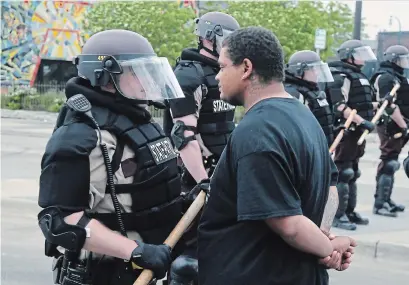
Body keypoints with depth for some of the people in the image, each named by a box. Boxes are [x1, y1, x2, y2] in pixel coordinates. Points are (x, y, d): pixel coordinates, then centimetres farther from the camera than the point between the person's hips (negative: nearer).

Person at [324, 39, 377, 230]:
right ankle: (338, 215, -4)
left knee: (352, 173, 16)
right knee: (343, 173, -8)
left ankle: (349, 211, 26)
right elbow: (340, 107, -24)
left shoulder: (357, 75, 17)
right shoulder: (341, 76, -14)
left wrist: (379, 104, 15)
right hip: (346, 131, -10)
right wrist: (362, 121, -28)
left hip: (357, 131, 10)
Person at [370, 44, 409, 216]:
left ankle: (385, 199, 25)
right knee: (389, 164, -10)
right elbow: (390, 105, -22)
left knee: (389, 163, 16)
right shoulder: (386, 77, -14)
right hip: (390, 126, -10)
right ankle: (380, 204, -9)